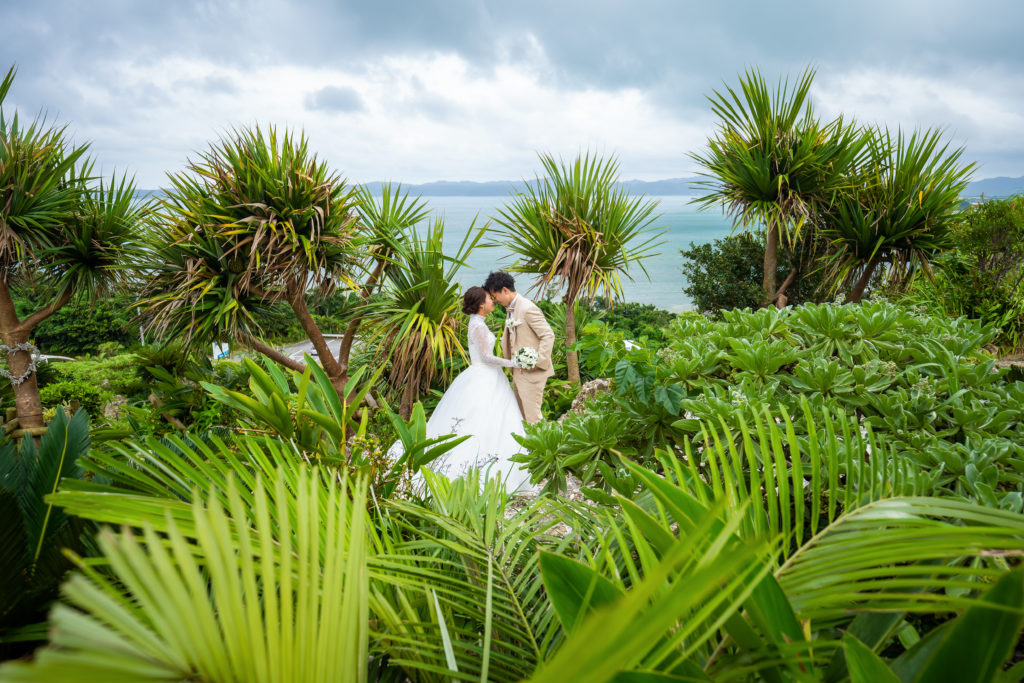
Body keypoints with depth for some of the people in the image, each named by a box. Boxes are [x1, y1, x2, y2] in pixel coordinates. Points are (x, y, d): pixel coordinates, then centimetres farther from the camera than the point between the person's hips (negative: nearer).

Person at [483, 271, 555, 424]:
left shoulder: (528, 309, -17)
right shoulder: (510, 309, 13)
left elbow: (548, 335, -19)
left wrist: (538, 362, -21)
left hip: (531, 372, -10)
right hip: (518, 372, 10)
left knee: (531, 416, -6)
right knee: (520, 415, 14)